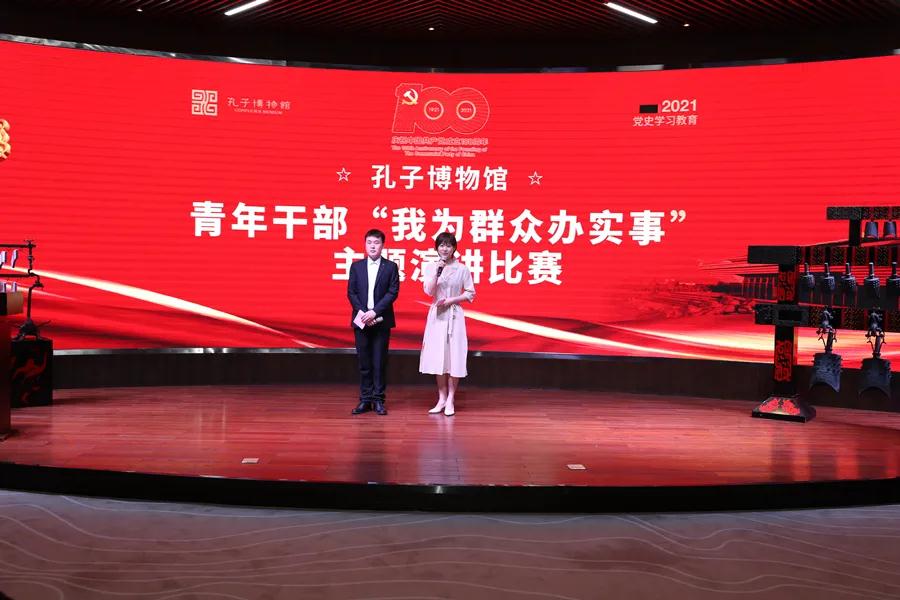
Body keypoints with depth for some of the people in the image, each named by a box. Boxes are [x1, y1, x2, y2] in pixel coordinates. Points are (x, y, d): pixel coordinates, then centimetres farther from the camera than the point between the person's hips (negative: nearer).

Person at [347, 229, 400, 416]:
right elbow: (351, 292, 4)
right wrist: (362, 313, -10)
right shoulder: (356, 266, 9)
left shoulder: (390, 267, 3)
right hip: (361, 320, 2)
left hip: (381, 321, -2)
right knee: (364, 361, 4)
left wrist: (374, 312, -14)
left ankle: (378, 400, 7)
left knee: (380, 361, 1)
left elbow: (393, 292, -5)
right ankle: (365, 400, 9)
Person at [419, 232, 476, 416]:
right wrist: (438, 270, -16)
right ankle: (442, 398, 16)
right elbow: (429, 291, -8)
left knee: (454, 356, -2)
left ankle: (450, 400, 7)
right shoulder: (430, 267, 3)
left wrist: (450, 300, -10)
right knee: (437, 356, 5)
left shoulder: (462, 269, -1)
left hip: (454, 315, -2)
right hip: (436, 315, 2)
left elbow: (470, 293, 1)